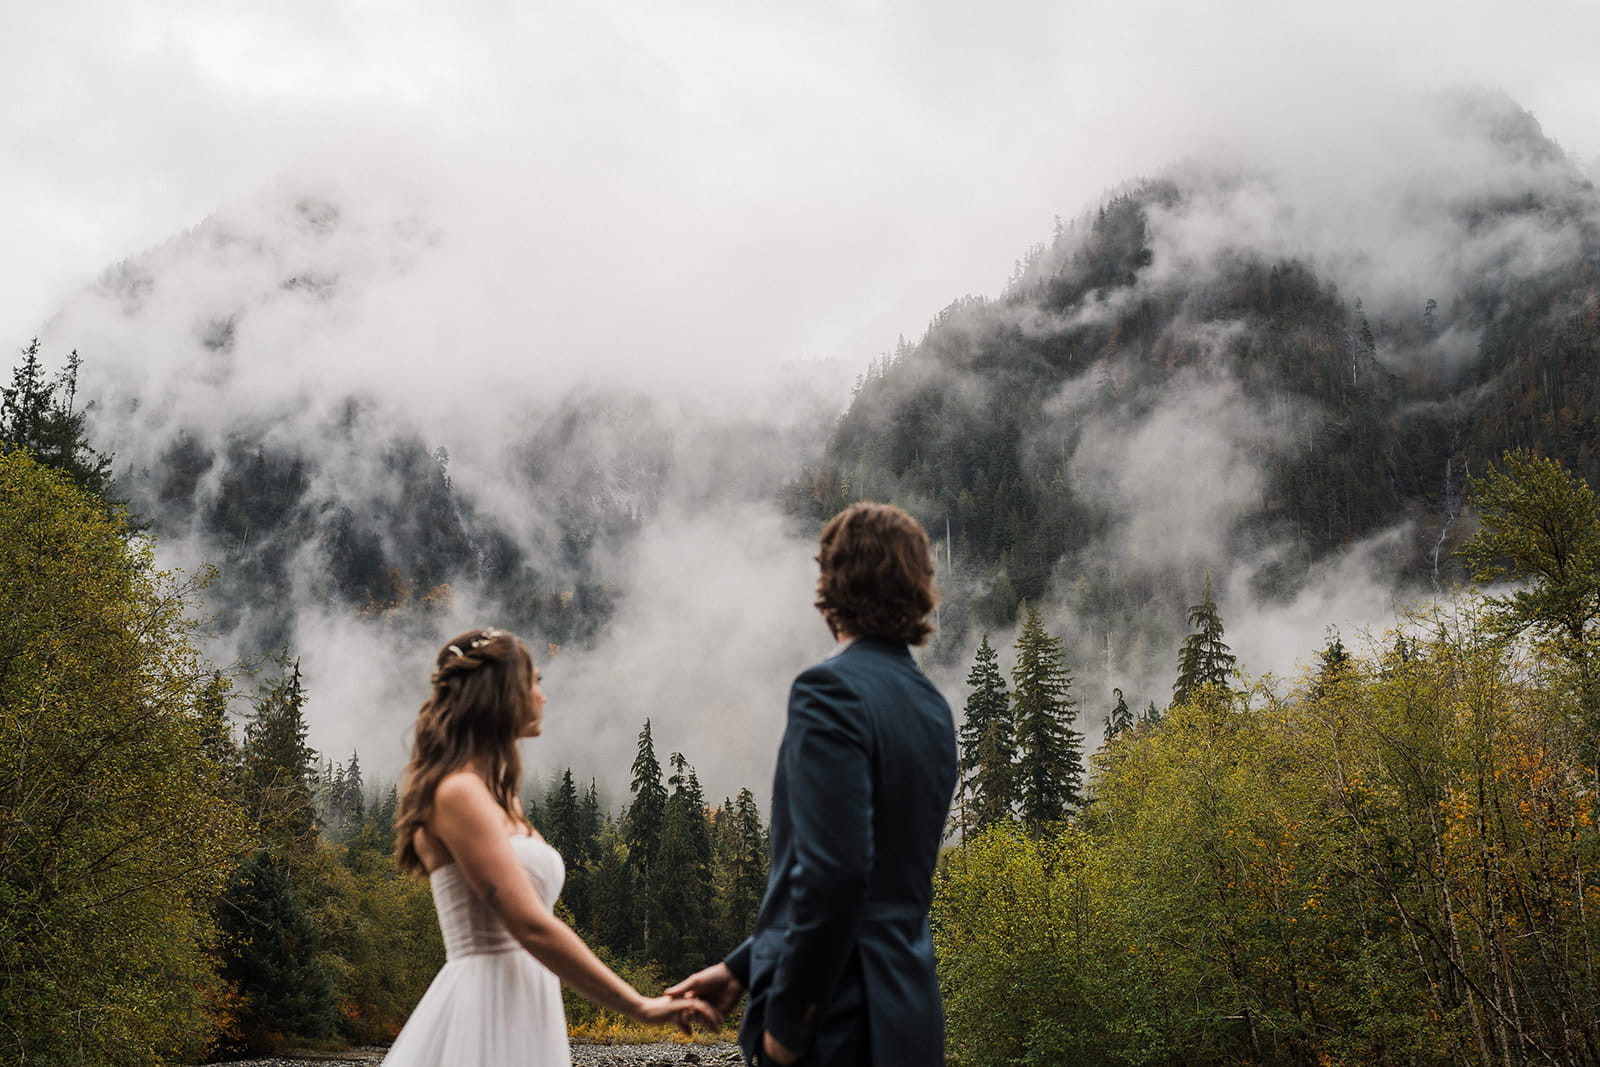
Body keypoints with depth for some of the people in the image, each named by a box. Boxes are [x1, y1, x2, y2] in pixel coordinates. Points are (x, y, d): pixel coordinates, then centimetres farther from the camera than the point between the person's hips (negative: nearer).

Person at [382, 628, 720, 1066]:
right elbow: (532, 927, -19)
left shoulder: (494, 796, 16)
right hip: (488, 1010, -9)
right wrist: (640, 1006, -16)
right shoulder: (460, 794, -14)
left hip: (518, 1006, 9)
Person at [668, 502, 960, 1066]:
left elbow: (833, 871, -23)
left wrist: (786, 1016, -14)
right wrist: (742, 967, 18)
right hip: (907, 1019, 9)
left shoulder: (831, 689, -14)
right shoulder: (932, 705, 13)